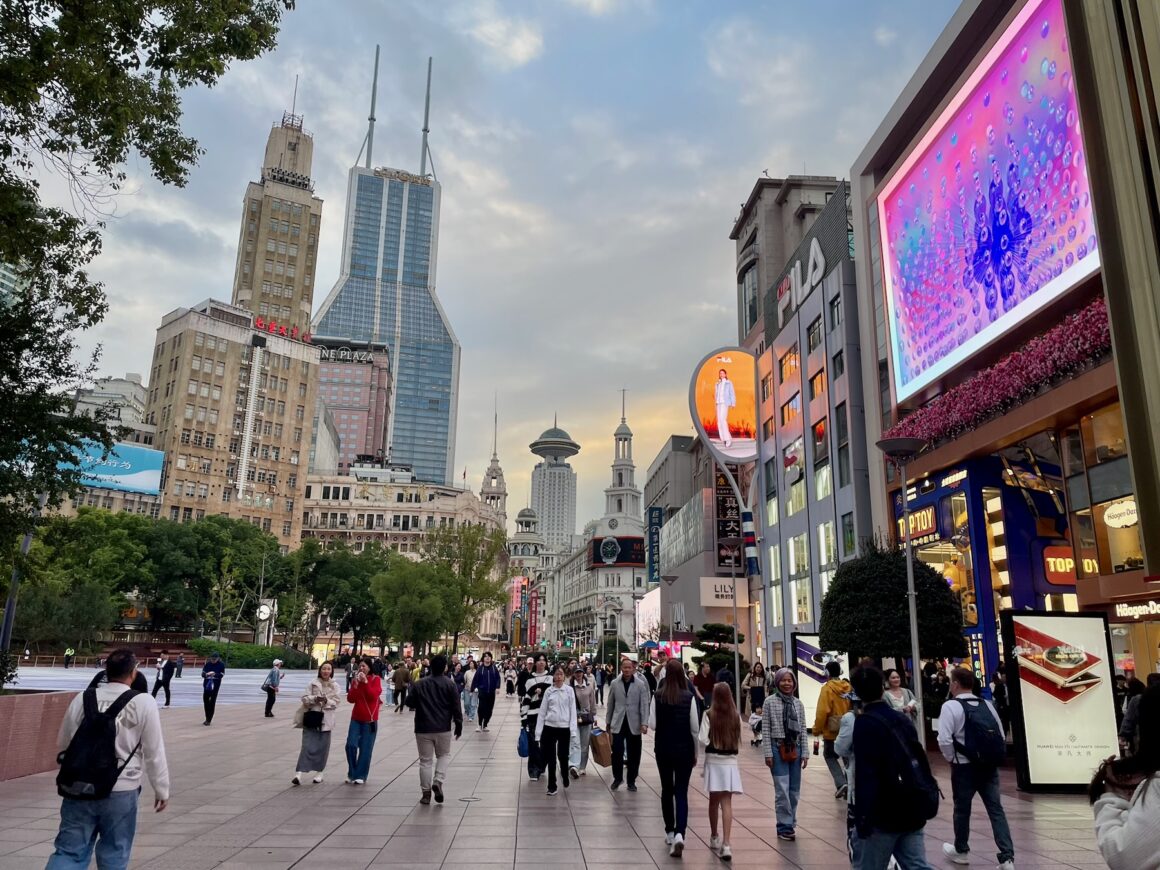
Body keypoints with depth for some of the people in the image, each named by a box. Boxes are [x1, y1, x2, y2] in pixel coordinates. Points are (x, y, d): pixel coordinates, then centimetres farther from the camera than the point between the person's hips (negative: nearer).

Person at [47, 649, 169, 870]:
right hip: (120, 791, -3)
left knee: (69, 851, 11)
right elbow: (154, 752, -7)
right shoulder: (143, 702, -11)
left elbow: (63, 744, 13)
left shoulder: (82, 699, 2)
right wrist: (162, 790, 4)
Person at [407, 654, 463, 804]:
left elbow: (409, 702, 4)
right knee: (444, 755, 17)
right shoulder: (449, 684, -4)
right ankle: (437, 782, -4)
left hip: (423, 728, 1)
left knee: (425, 760, 9)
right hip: (443, 728, -1)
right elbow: (456, 707, -5)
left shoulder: (419, 684, 1)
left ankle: (426, 792, 10)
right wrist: (458, 725, 3)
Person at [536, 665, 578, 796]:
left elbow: (573, 711, 0)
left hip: (564, 728, 0)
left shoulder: (569, 690, 1)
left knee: (563, 756, 9)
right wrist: (538, 733, 0)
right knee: (550, 758, 5)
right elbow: (542, 712, 3)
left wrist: (573, 730, -8)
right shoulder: (548, 691, 1)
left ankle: (564, 775, 39)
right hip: (549, 727, 0)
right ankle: (552, 786, 18)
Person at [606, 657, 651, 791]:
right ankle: (617, 778, 18)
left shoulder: (641, 684, -2)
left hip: (634, 724, 0)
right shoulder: (614, 683, 3)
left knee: (634, 754, 5)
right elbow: (610, 704, 9)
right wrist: (608, 721, 11)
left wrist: (644, 723, -13)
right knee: (617, 752, -3)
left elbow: (644, 705, -4)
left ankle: (631, 781, 21)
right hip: (618, 723, 0)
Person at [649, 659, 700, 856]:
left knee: (667, 790, 17)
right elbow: (695, 729, -6)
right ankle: (679, 833, -14)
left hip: (663, 748, 1)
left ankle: (670, 832, 27)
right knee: (681, 792, 4)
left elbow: (652, 724, -7)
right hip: (684, 749, -1)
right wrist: (695, 753, 5)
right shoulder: (689, 697, -11)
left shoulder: (658, 696, -9)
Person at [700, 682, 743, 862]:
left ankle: (714, 838, 31)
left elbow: (703, 740, -14)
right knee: (726, 803, -1)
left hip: (713, 761, -1)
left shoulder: (709, 715, -11)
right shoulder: (736, 716, -2)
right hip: (730, 762, 1)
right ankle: (725, 844, -11)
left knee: (714, 801, 15)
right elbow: (739, 741, 7)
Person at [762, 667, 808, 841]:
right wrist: (768, 753, -7)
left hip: (795, 749, 4)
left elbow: (803, 730, 9)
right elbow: (765, 729, -3)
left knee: (794, 790, 8)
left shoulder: (798, 704, 8)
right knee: (782, 790, -6)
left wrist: (805, 752, 4)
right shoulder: (770, 702, -2)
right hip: (778, 748, -4)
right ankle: (785, 827, 3)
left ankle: (790, 823, 21)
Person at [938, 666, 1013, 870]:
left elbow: (944, 740, -19)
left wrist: (951, 759, -3)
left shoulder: (951, 706, -12)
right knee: (996, 809, 5)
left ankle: (961, 851, 29)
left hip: (964, 766, -5)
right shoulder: (987, 704, 7)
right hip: (989, 765, 5)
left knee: (962, 809, 12)